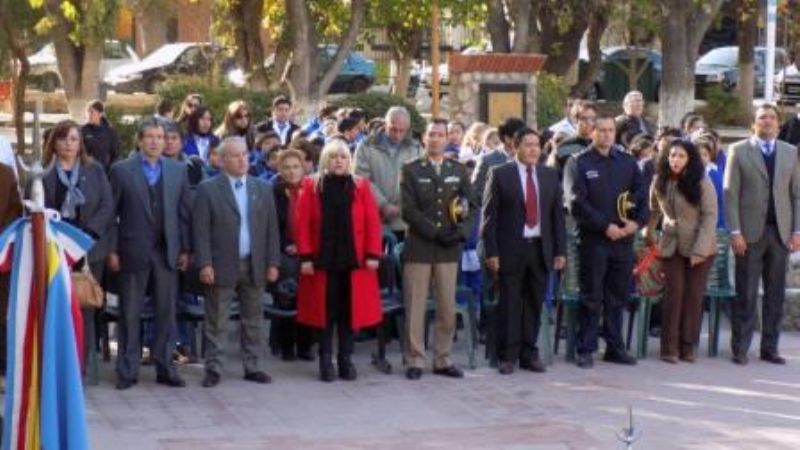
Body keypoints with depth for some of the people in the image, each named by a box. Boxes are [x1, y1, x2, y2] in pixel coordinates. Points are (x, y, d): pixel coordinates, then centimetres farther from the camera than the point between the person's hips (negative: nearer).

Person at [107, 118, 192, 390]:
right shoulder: (121, 170, 0)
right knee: (130, 314, 3)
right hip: (133, 252, -2)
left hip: (168, 252, 2)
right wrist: (112, 250, -6)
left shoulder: (178, 170, 8)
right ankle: (127, 371, 9)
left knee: (167, 313, 5)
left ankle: (165, 368, 13)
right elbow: (111, 213, -1)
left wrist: (185, 249, 3)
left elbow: (184, 212, 7)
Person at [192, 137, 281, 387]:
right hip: (222, 267, -4)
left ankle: (252, 367, 18)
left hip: (255, 266, 4)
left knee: (253, 320, 9)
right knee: (216, 322, 1)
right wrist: (204, 264, -13)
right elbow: (201, 230, -6)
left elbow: (271, 228, 9)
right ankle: (214, 369, 6)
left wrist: (273, 263, 3)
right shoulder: (208, 190, -2)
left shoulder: (263, 189, 10)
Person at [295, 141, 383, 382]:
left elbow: (372, 222, 1)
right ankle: (326, 360, 11)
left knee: (350, 310, 5)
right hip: (323, 260, -1)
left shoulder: (361, 186, 5)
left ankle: (346, 359, 14)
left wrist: (373, 254, -6)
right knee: (325, 310, 3)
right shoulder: (311, 186, 1)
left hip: (353, 260, 1)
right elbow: (303, 223, -2)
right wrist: (305, 257, -8)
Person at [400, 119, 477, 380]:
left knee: (448, 308, 5)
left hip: (449, 250, 3)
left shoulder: (458, 170, 12)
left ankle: (443, 360, 14)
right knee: (415, 307, -1)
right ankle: (415, 361, 6)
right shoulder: (411, 170, 2)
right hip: (418, 247, -3)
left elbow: (472, 205, 9)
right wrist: (435, 232, -13)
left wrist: (461, 231, -8)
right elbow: (408, 209, -7)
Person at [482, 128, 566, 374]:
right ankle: (507, 356, 8)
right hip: (511, 249, -3)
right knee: (509, 305, 0)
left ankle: (529, 354, 17)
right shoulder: (500, 174, -2)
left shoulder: (550, 175, 10)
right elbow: (489, 215, -4)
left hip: (541, 249, 4)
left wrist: (560, 250, 5)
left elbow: (558, 214, 11)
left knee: (534, 304, 7)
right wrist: (491, 252, -10)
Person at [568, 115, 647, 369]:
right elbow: (578, 203, -9)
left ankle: (614, 347, 18)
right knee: (591, 297, 0)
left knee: (618, 296, 9)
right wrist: (605, 226, -14)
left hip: (623, 238, 4)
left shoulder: (626, 162, 11)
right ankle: (585, 350, 6)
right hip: (593, 239, -4)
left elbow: (642, 194, 10)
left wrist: (637, 221, -7)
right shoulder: (581, 163, -3)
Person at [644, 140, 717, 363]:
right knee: (673, 294, -5)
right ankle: (669, 348, -2)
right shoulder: (660, 182, 0)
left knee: (693, 295, 0)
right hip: (671, 246, 2)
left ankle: (688, 347, 8)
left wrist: (699, 251, -16)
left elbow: (710, 216, -12)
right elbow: (654, 210, 14)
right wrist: (649, 234, 10)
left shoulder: (702, 183, -11)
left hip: (699, 247, -2)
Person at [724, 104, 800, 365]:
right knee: (746, 294, -1)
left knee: (775, 294, 5)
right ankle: (740, 348, 4)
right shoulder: (739, 151, 3)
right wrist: (735, 231, -10)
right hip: (750, 233, -3)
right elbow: (730, 193, -2)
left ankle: (770, 348, 12)